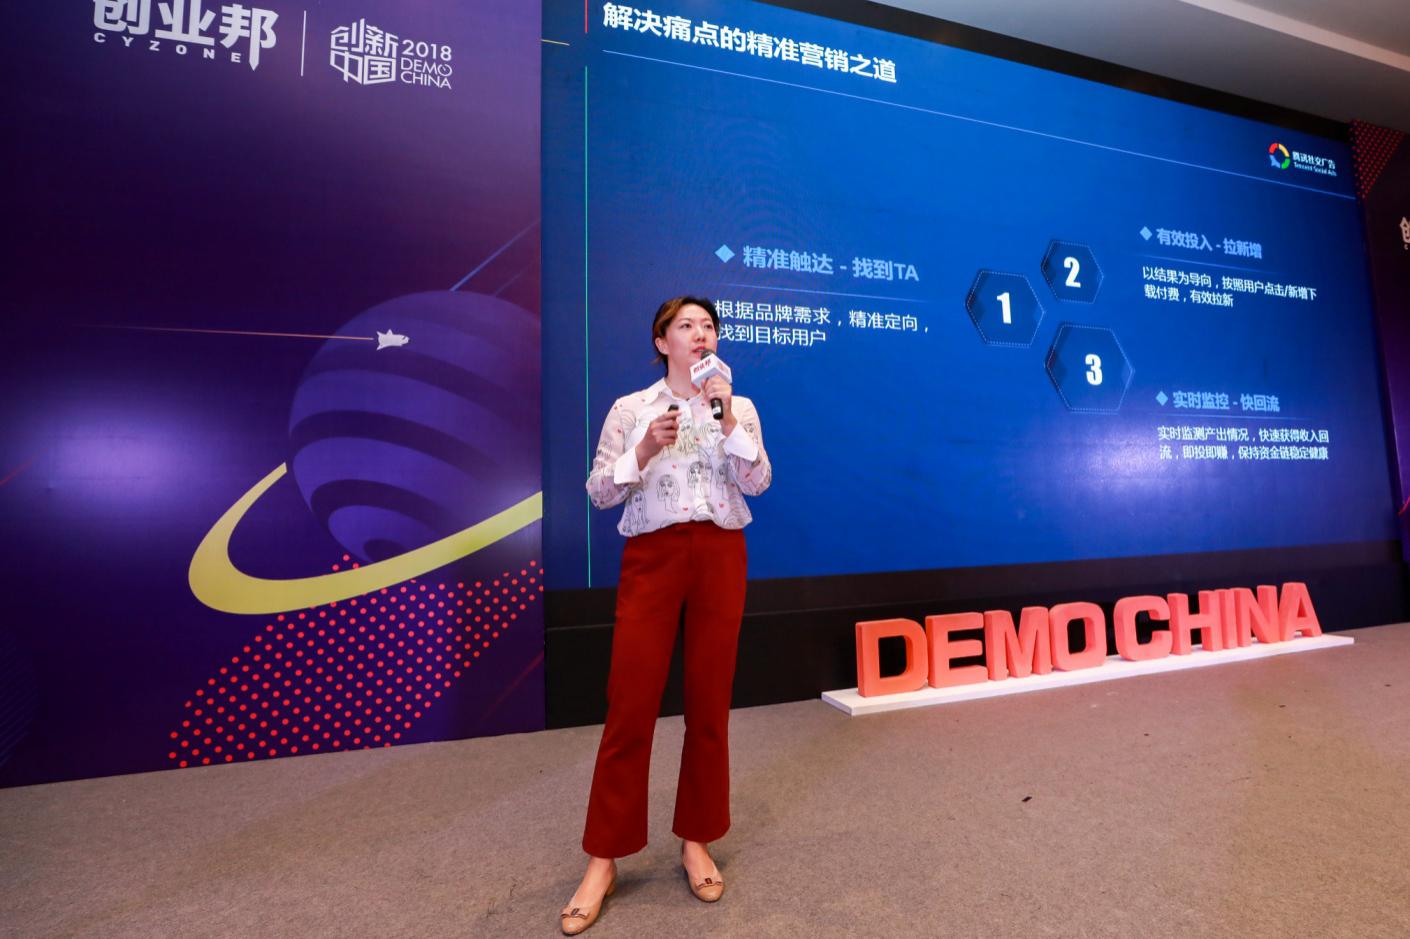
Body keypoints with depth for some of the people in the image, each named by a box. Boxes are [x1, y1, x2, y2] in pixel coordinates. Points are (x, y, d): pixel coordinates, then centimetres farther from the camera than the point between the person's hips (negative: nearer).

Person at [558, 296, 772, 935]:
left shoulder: (740, 407, 9)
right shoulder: (630, 409, 5)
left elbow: (757, 483, -3)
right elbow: (598, 493, 0)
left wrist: (727, 422, -13)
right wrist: (644, 452, -14)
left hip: (719, 556, 2)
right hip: (653, 557, -1)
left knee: (709, 702, 7)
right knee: (631, 704, -1)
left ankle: (696, 842, 26)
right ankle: (603, 862, 14)